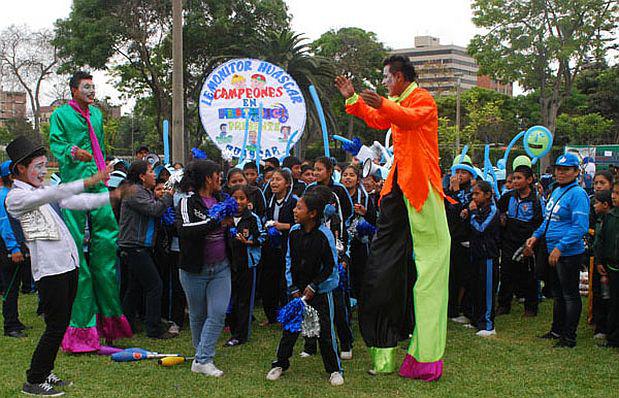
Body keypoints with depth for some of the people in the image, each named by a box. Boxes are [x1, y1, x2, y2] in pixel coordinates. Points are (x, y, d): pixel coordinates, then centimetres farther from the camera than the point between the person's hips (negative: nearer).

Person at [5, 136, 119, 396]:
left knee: (61, 324, 13)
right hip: (49, 269, -8)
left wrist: (111, 196, 1)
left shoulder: (44, 190, 17)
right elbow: (52, 195, -26)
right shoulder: (15, 197, -9)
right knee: (55, 326, -6)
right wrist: (89, 181, -35)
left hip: (69, 263, 8)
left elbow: (75, 202, 11)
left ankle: (45, 373, 24)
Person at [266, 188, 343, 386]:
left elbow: (330, 266, -10)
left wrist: (313, 286, -12)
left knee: (325, 329, -2)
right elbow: (289, 261, 6)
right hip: (298, 289, 4)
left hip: (321, 290, -4)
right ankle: (280, 363, 22)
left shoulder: (324, 234, -15)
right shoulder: (294, 232, -1)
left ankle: (334, 369, 12)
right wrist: (293, 288, 1)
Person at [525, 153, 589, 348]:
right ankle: (557, 330, 32)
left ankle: (569, 338, 8)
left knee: (570, 295, 0)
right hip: (553, 251, 9)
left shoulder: (577, 194, -16)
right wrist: (536, 236, 12)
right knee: (558, 293, 20)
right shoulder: (556, 191, 12)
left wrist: (560, 247, -25)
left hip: (569, 253, -9)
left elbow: (580, 227, -22)